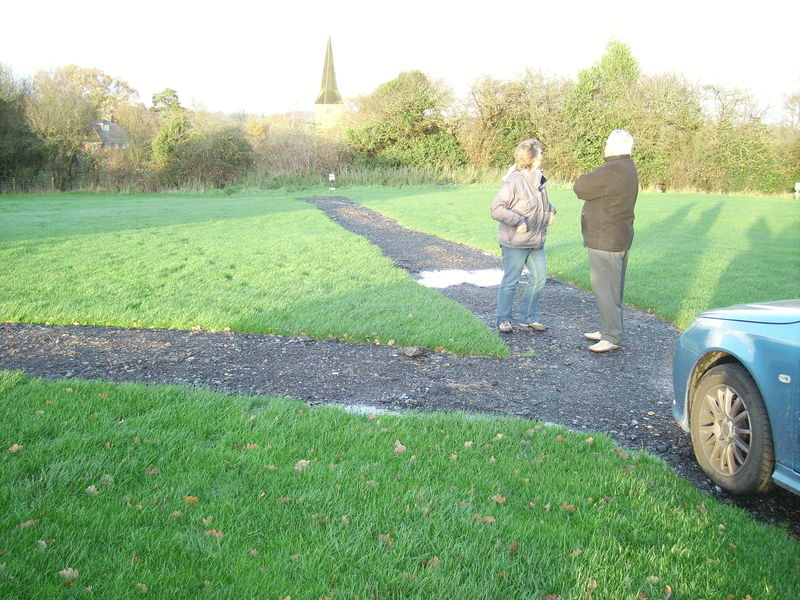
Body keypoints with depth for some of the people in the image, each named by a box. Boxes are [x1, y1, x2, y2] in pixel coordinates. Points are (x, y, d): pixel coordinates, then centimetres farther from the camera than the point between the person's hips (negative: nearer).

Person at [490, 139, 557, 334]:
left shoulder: (539, 180, 8)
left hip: (536, 242, 8)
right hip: (515, 244, -8)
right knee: (510, 281, 2)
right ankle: (504, 319, 15)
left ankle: (528, 318, 23)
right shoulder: (514, 182, -19)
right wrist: (518, 221, -24)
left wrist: (550, 210, 9)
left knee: (539, 279, 11)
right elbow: (496, 209, -20)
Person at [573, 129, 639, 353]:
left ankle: (612, 338, -2)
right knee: (612, 287, 17)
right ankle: (608, 330, 28)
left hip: (605, 241, -11)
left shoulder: (610, 171, -22)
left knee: (604, 288, -6)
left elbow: (580, 189, -18)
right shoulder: (628, 169, 12)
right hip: (620, 239, 11)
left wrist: (584, 177, 0)